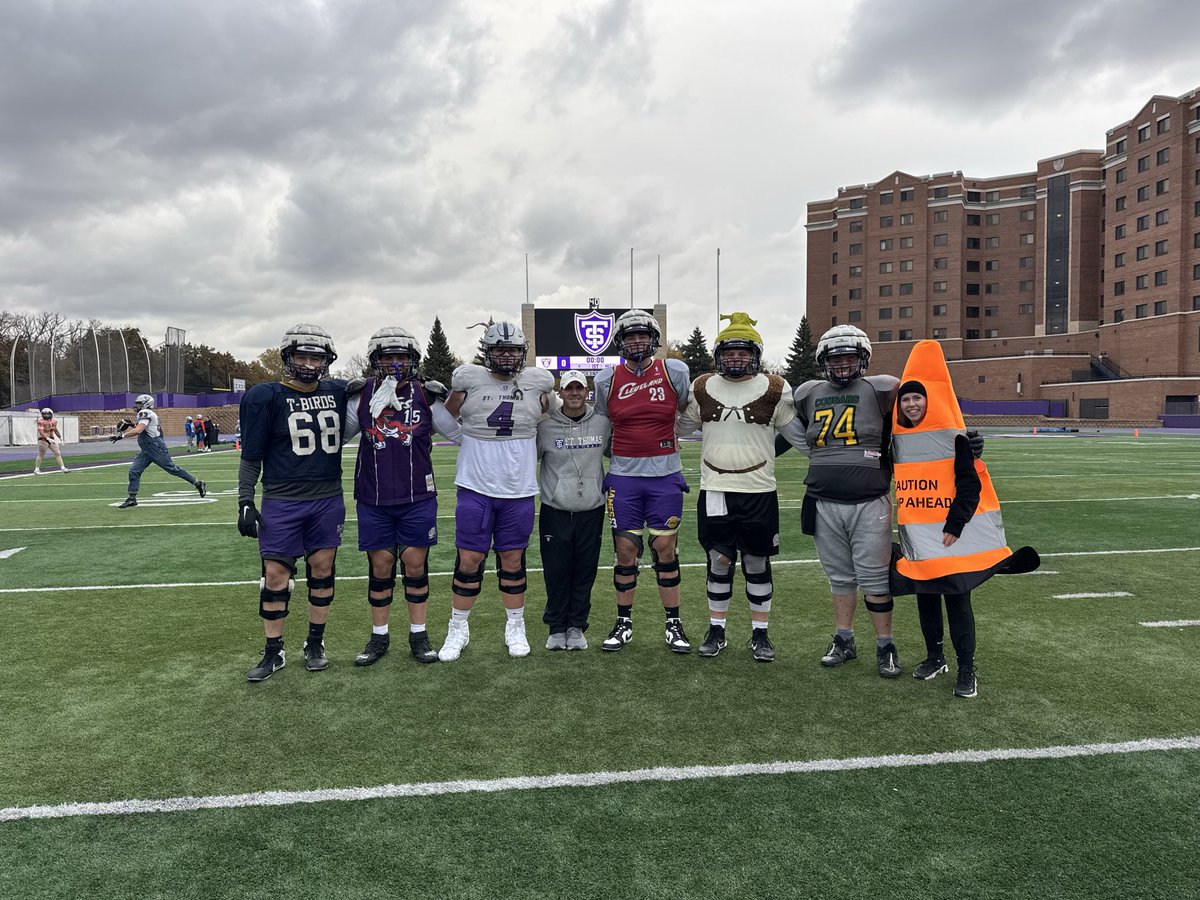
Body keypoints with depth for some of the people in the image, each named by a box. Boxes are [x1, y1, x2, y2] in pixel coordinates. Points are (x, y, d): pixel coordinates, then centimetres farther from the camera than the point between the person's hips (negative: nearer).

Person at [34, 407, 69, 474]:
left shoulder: (54, 421, 6)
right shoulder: (41, 422, -15)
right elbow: (41, 432, -23)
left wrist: (60, 437, 21)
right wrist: (48, 438, -32)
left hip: (51, 439, 6)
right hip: (43, 440, -6)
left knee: (58, 453, 3)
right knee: (41, 455, 0)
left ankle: (62, 467, 6)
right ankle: (36, 469, 11)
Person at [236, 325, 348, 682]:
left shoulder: (338, 393, 5)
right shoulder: (267, 397, -5)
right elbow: (251, 456, -1)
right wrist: (245, 501, -6)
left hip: (328, 500, 3)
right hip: (282, 502, -3)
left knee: (322, 571, 10)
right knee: (275, 576, 2)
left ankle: (315, 644, 25)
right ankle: (273, 652, 18)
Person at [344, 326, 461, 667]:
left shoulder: (426, 396, -1)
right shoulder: (362, 396, 1)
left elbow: (460, 432, 5)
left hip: (418, 498, 0)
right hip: (374, 501, 1)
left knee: (415, 563, 5)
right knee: (380, 565, 8)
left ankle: (418, 635, 20)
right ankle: (379, 636, 23)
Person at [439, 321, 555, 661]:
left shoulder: (538, 383, 1)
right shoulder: (468, 380, -3)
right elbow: (446, 418, 10)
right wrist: (479, 441, 3)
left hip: (519, 490, 1)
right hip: (475, 487, -1)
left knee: (513, 560, 11)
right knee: (468, 559, 2)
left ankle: (515, 628, 26)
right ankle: (458, 630, 19)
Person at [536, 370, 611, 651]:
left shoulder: (603, 424, 1)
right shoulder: (545, 426, -3)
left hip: (591, 511, 1)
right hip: (555, 511, -1)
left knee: (584, 573, 7)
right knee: (556, 572, 3)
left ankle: (576, 627, 21)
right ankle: (557, 627, 19)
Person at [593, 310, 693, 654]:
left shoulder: (674, 372, 0)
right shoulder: (608, 379, 2)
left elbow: (688, 413, 16)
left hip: (665, 474, -1)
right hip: (623, 474, 1)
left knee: (665, 548, 3)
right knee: (625, 551, 5)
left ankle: (674, 624, 17)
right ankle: (624, 624, 19)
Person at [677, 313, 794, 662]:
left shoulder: (774, 390, -1)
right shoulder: (702, 388, 5)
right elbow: (679, 428, 17)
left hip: (759, 493, -1)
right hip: (714, 492, 1)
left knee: (757, 564, 8)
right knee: (718, 563, 9)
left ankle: (760, 633, 22)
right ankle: (716, 630, 23)